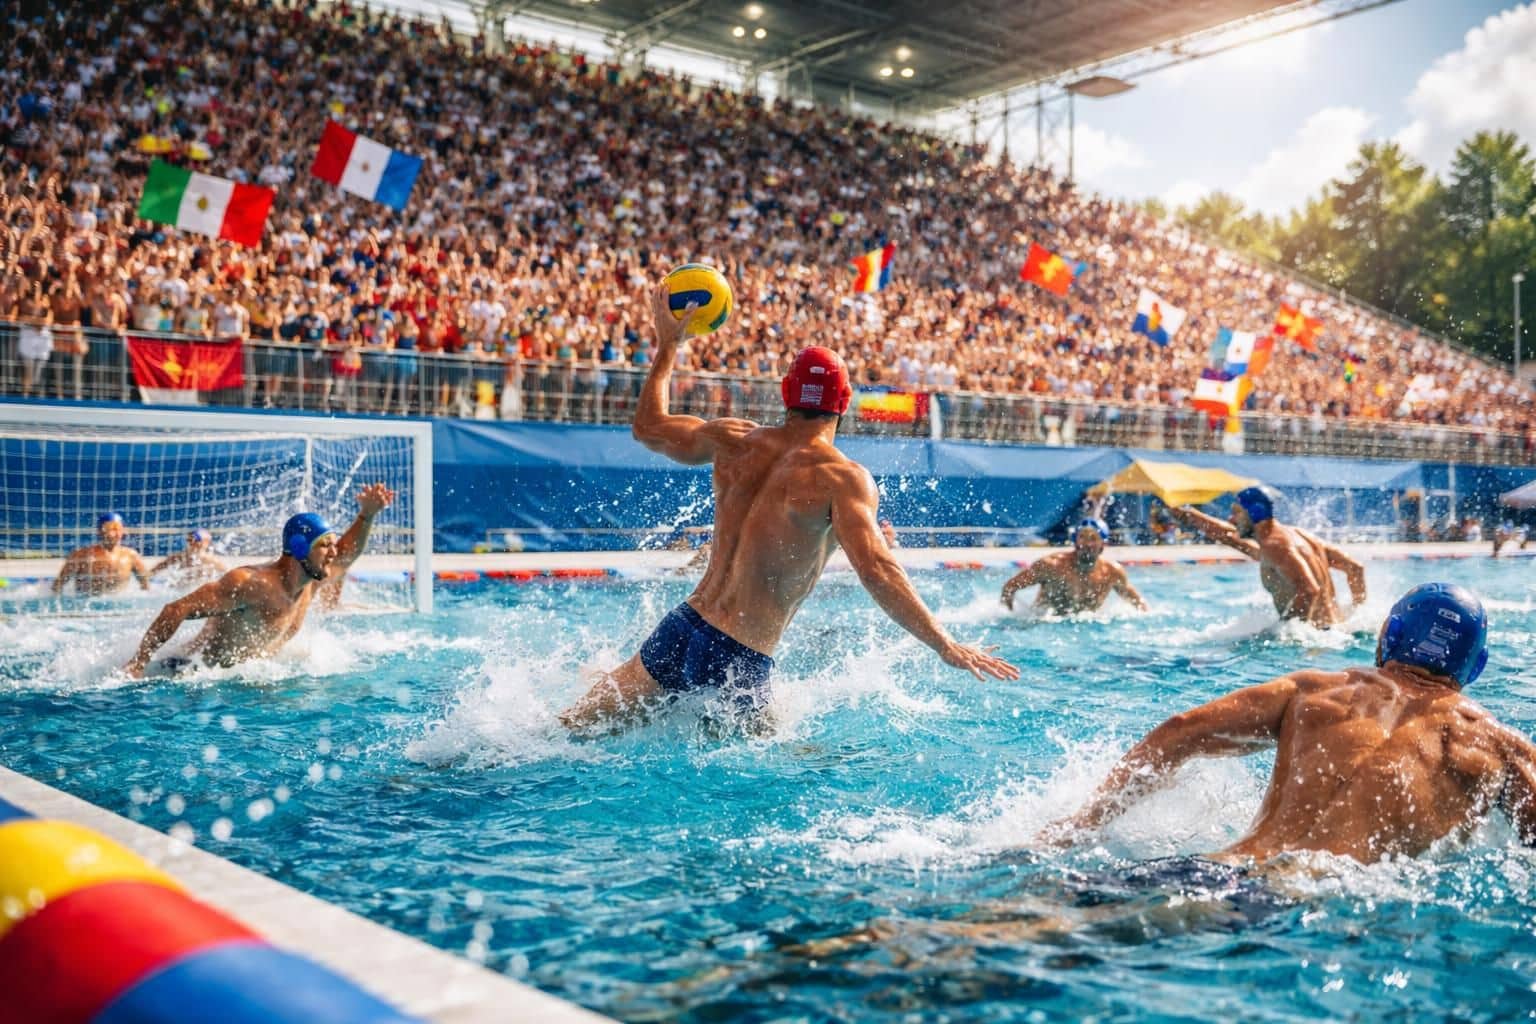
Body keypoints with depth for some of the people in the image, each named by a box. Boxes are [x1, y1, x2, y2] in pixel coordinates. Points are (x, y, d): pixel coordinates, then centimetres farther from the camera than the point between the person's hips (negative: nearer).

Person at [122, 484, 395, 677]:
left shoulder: (312, 580, -2)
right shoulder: (252, 582, -28)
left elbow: (346, 554, 19)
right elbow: (176, 610, -28)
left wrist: (367, 515, 5)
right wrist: (138, 664, -31)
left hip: (249, 672, 8)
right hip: (202, 671, -8)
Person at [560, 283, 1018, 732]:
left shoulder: (735, 440, 7)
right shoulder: (844, 478, -10)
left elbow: (648, 426, 23)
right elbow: (875, 569, -23)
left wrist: (667, 342, 33)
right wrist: (946, 646, -22)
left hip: (680, 628, 6)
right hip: (736, 661, -5)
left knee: (568, 732, 21)